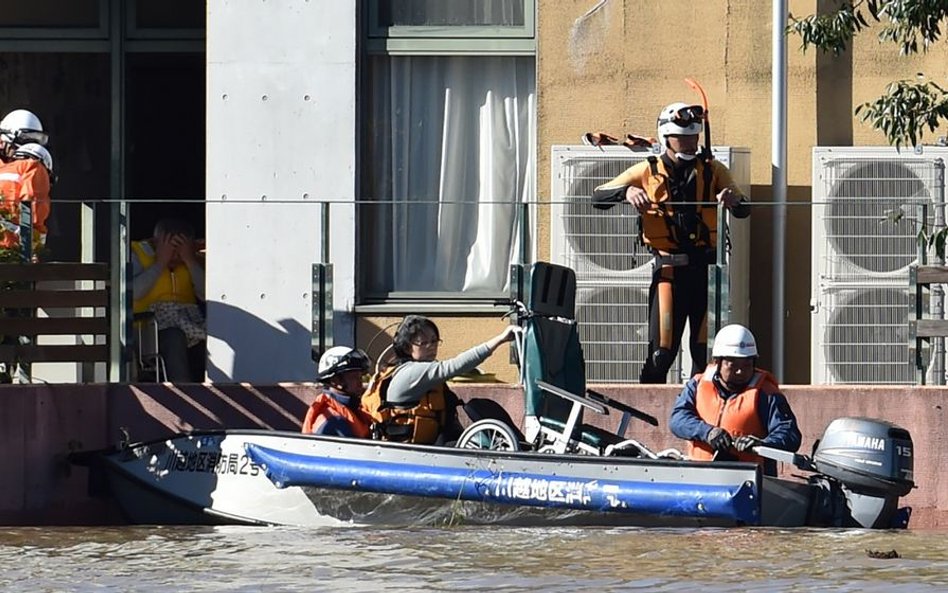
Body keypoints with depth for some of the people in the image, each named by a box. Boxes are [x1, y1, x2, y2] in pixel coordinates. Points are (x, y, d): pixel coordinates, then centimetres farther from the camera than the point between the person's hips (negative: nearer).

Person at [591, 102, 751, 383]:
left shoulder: (712, 170, 10)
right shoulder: (648, 172, 5)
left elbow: (744, 211, 5)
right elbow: (598, 197, 2)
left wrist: (733, 200, -18)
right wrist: (627, 191, -18)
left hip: (706, 267, 2)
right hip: (669, 269, -2)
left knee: (706, 351, 3)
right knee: (662, 352, -6)